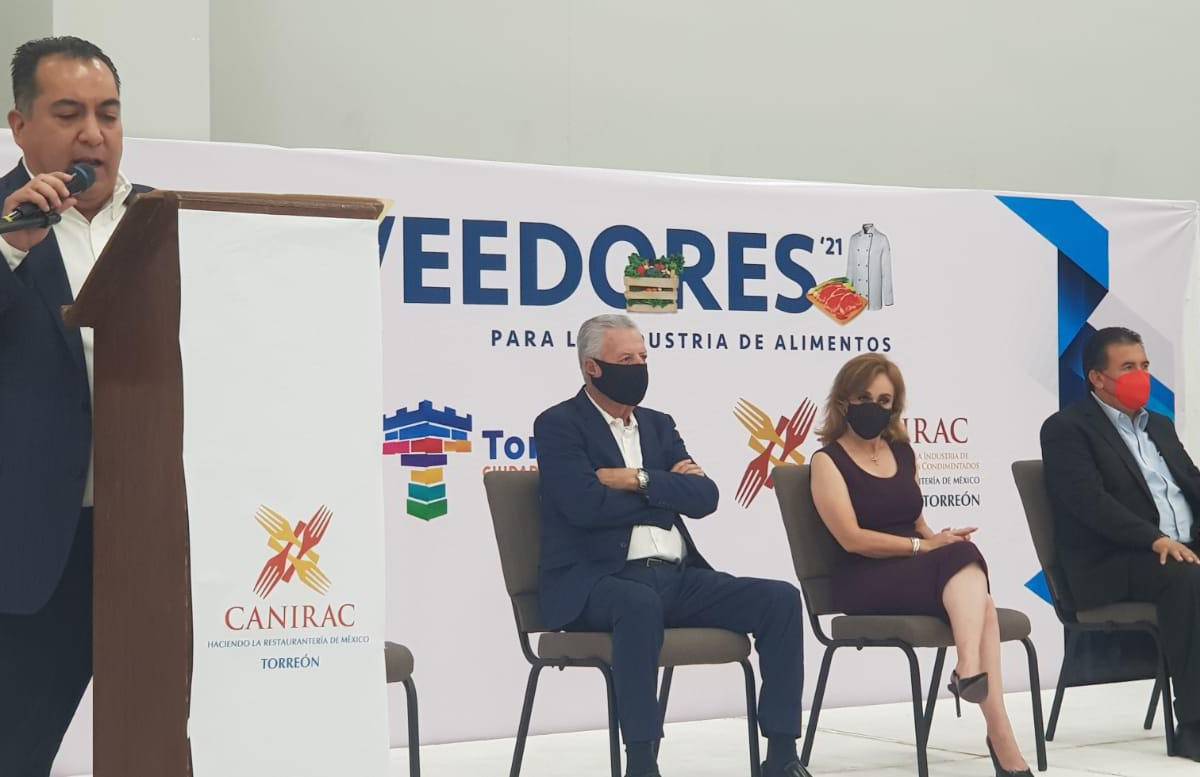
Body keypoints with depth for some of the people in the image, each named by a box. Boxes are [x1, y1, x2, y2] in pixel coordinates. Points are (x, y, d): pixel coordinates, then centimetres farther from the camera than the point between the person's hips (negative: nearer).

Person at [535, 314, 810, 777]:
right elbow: (587, 506, -14)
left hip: (677, 578, 6)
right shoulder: (558, 426, 1)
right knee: (640, 603, -41)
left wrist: (640, 481, -8)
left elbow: (705, 498, 6)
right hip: (598, 582, -6)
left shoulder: (658, 425, 20)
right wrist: (666, 492, -1)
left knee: (779, 598, -13)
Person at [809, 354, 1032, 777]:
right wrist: (924, 545, -15)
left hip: (917, 572, 6)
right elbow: (852, 539, -10)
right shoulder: (828, 460, 0)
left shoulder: (902, 452, 20)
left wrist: (942, 539, 0)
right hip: (865, 583, -6)